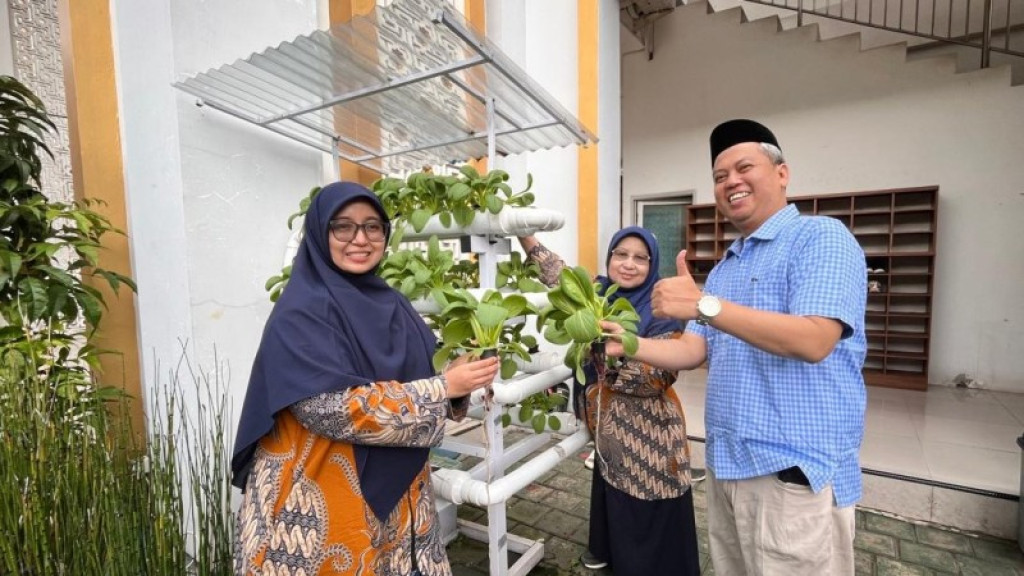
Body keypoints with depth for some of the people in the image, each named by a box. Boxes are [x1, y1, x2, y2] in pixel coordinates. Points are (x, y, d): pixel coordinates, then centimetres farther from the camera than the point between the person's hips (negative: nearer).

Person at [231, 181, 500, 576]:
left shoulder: (390, 303, 4)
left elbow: (416, 378, 8)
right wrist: (443, 388, -24)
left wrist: (461, 382, -13)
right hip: (317, 502, -6)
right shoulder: (302, 312, -17)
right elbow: (334, 409, -26)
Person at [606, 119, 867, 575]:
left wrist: (704, 304, -29)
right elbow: (694, 351, 8)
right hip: (725, 465, 8)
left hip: (795, 470, -7)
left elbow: (814, 341, -24)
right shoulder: (722, 269, 14)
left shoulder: (821, 237, -10)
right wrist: (629, 344, -7)